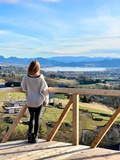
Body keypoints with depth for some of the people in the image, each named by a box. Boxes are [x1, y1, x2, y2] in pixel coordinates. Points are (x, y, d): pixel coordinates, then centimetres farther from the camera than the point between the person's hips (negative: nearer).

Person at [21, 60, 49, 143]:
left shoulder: (26, 77, -11)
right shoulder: (40, 77, -15)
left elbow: (23, 88, 3)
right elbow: (44, 90, -8)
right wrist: (46, 100, 4)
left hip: (30, 101, 2)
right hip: (39, 100, -2)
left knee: (31, 117, 16)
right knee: (37, 118, 7)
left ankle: (30, 135, 20)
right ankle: (35, 136, 13)